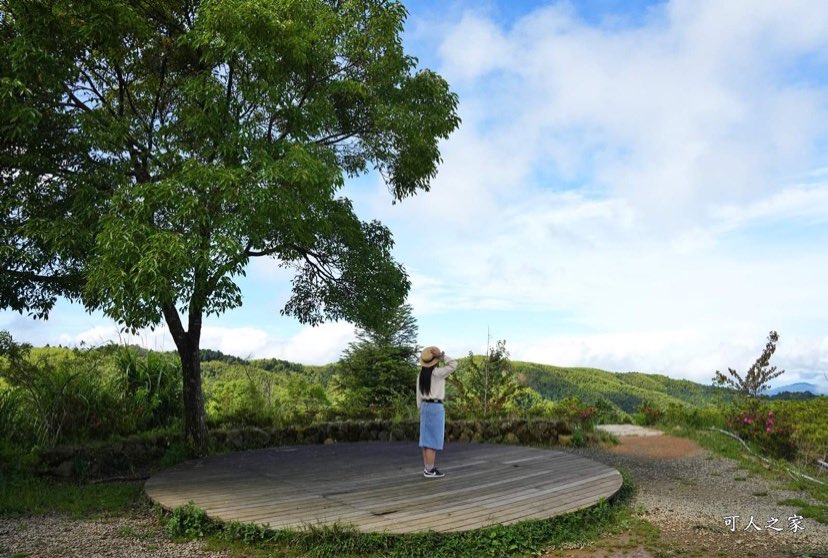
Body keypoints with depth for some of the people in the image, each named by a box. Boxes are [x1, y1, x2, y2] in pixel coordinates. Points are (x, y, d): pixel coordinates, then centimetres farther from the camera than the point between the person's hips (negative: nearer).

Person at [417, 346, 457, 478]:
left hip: (425, 407, 8)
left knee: (427, 439, 9)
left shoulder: (421, 375, 8)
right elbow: (454, 365, -13)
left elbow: (419, 396, 11)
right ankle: (429, 471, -2)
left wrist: (421, 411, 18)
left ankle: (427, 469, 13)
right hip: (436, 407, -8)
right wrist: (441, 355, -17)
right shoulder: (436, 373, -14)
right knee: (433, 440, -4)